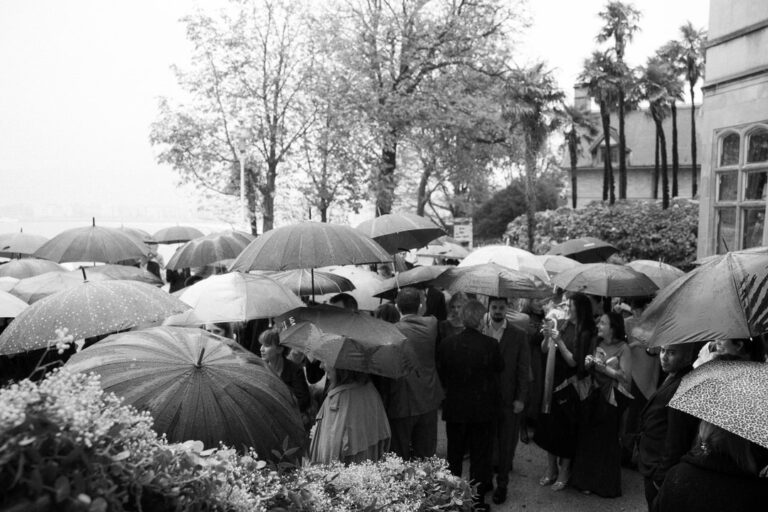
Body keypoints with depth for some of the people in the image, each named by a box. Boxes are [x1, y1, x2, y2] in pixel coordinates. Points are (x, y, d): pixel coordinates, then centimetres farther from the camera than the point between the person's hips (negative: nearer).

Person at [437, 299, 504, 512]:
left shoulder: (446, 343, -12)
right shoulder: (490, 344, -17)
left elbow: (441, 375, -1)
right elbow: (499, 368, 0)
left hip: (455, 408, 2)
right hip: (483, 408, -2)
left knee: (454, 456, 17)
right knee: (480, 457, 13)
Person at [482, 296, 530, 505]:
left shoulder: (519, 335, -2)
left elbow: (523, 369, -2)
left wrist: (520, 398, -5)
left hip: (509, 398, 0)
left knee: (506, 443, 9)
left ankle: (502, 484, 23)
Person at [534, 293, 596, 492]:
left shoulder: (585, 333, -12)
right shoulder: (561, 324, 1)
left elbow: (574, 361, -14)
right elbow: (544, 350, 5)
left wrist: (559, 341, -21)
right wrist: (546, 337, -13)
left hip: (569, 385, -5)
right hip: (552, 382, 5)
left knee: (565, 429, 5)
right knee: (549, 425, 11)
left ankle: (564, 472, 22)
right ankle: (551, 470, 27)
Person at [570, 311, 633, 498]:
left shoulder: (623, 348, -7)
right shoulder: (597, 345, 8)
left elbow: (625, 377, -16)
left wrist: (602, 366, -14)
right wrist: (588, 364, -9)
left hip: (611, 400, -5)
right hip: (593, 397, 5)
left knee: (606, 440, 1)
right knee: (588, 438, 6)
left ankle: (606, 484, 18)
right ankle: (587, 480, 21)